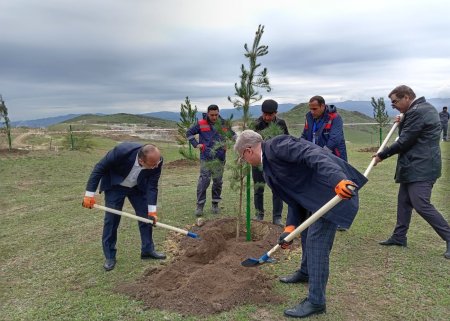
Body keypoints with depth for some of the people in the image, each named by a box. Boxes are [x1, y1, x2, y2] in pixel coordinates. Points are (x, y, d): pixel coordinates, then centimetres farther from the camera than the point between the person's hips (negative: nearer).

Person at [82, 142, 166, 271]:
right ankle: (109, 256, 11)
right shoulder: (121, 151, -40)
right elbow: (99, 168, -26)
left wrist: (152, 210, -26)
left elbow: (152, 186, -20)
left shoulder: (156, 161, -30)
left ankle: (148, 250, 17)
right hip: (115, 186, -3)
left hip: (138, 188, 3)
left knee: (146, 216, 2)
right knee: (111, 219, -3)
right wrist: (89, 194, -25)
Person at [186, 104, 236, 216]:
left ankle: (215, 204, 21)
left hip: (220, 158, 2)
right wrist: (196, 144, 1)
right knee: (204, 181, -7)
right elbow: (189, 133, 11)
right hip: (206, 158, -2)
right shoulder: (201, 124, 1)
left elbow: (233, 135, 21)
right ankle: (200, 206, 2)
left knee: (218, 181, 7)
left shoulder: (223, 124, 6)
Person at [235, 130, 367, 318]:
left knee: (316, 242, -8)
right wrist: (290, 226, 1)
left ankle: (316, 302, 5)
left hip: (338, 187, -11)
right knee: (309, 234, 25)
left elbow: (313, 155, -29)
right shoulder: (269, 163, 14)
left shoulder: (276, 146, -15)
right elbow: (294, 196, 12)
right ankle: (307, 272, 48)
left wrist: (337, 180, -40)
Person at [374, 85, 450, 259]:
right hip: (414, 166, 11)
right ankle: (399, 236, 24)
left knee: (421, 205, -10)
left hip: (421, 167, -11)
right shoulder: (423, 108, 14)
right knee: (404, 200, 15)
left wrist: (382, 155, -7)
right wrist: (402, 123, 8)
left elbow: (404, 142, -18)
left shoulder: (417, 112, -19)